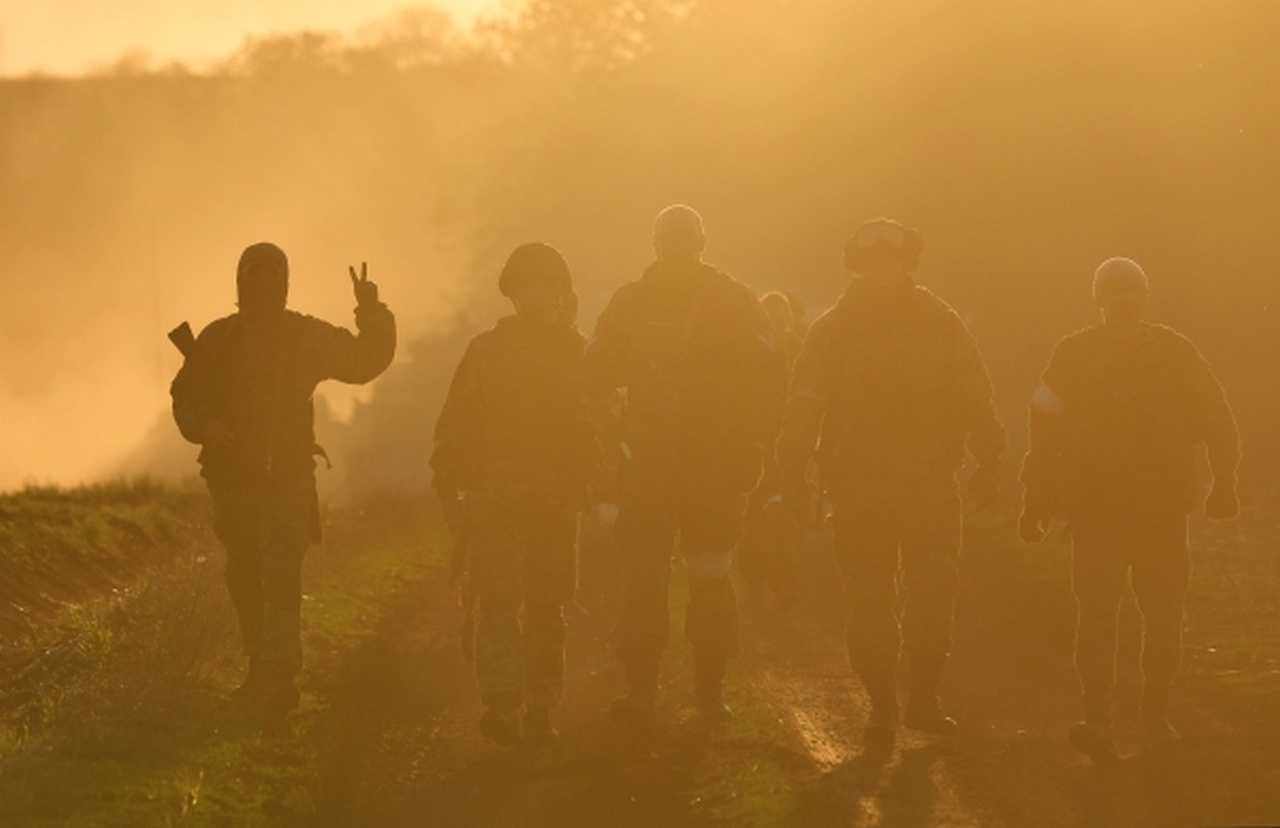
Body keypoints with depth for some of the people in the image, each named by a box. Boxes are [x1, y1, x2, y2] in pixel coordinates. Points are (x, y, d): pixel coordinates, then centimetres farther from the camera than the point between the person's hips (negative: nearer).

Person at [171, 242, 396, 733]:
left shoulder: (308, 337, 2)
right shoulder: (217, 340, 5)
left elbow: (366, 361, 2)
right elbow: (185, 397, 10)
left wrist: (372, 314, -13)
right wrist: (205, 426, -10)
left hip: (287, 477, -3)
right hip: (231, 477, 3)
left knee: (281, 578, -15)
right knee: (244, 581, 13)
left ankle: (280, 679, -24)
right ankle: (261, 665, 32)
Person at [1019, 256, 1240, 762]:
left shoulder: (1174, 353, 4)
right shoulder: (1074, 355, 3)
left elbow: (1216, 420, 8)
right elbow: (1044, 431, 5)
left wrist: (1224, 482, -2)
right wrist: (1036, 503, 0)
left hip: (1163, 509, 1)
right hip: (1094, 507, -1)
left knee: (1162, 615, 5)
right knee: (1095, 610, -12)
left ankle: (1156, 716, 18)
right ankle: (1097, 720, -18)